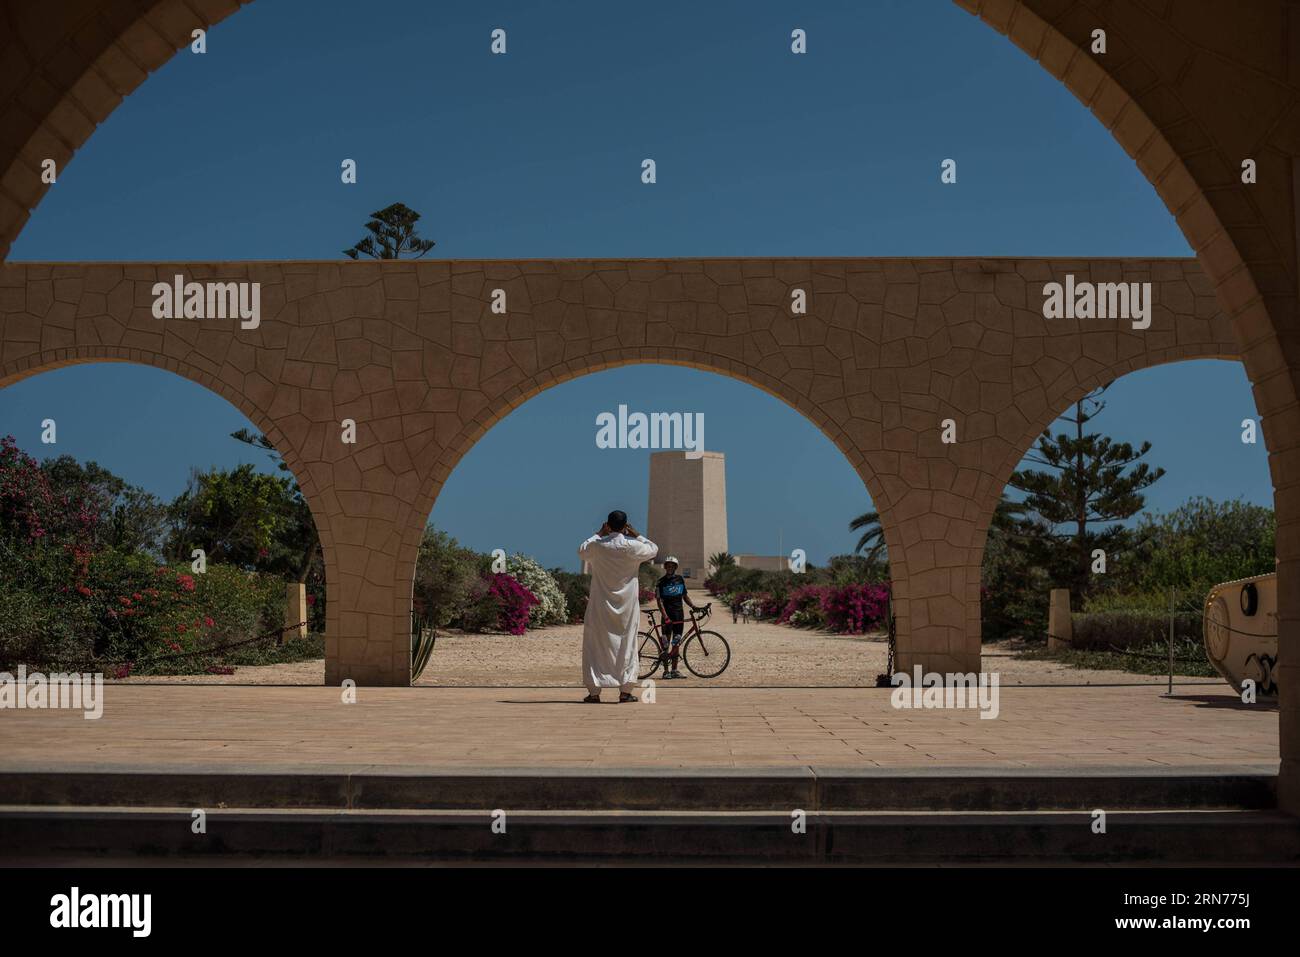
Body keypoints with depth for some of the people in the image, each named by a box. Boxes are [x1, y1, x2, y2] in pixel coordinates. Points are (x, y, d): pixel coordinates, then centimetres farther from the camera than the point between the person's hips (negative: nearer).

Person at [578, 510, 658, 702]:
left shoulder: (597, 546, -8)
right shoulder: (633, 547, -10)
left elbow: (581, 551, 15)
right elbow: (653, 549, 9)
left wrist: (599, 534, 18)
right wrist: (637, 535, 15)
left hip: (601, 605, 0)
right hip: (627, 606, 0)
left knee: (595, 645, 6)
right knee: (626, 644, 9)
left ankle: (594, 692, 3)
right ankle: (625, 690, 6)